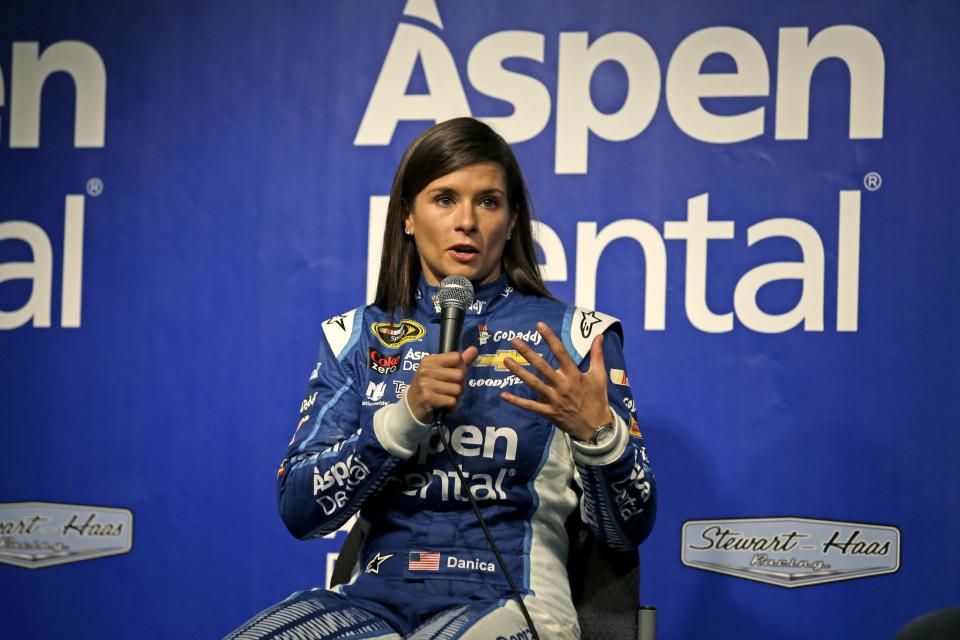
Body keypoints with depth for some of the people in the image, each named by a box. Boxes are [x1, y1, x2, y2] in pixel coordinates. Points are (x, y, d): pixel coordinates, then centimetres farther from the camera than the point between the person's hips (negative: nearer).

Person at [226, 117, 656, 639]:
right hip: (375, 598, 1)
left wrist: (595, 430, -16)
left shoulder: (570, 335, 7)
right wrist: (405, 416, -11)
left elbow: (628, 530, 4)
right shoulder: (356, 338, 13)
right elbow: (299, 510, 2)